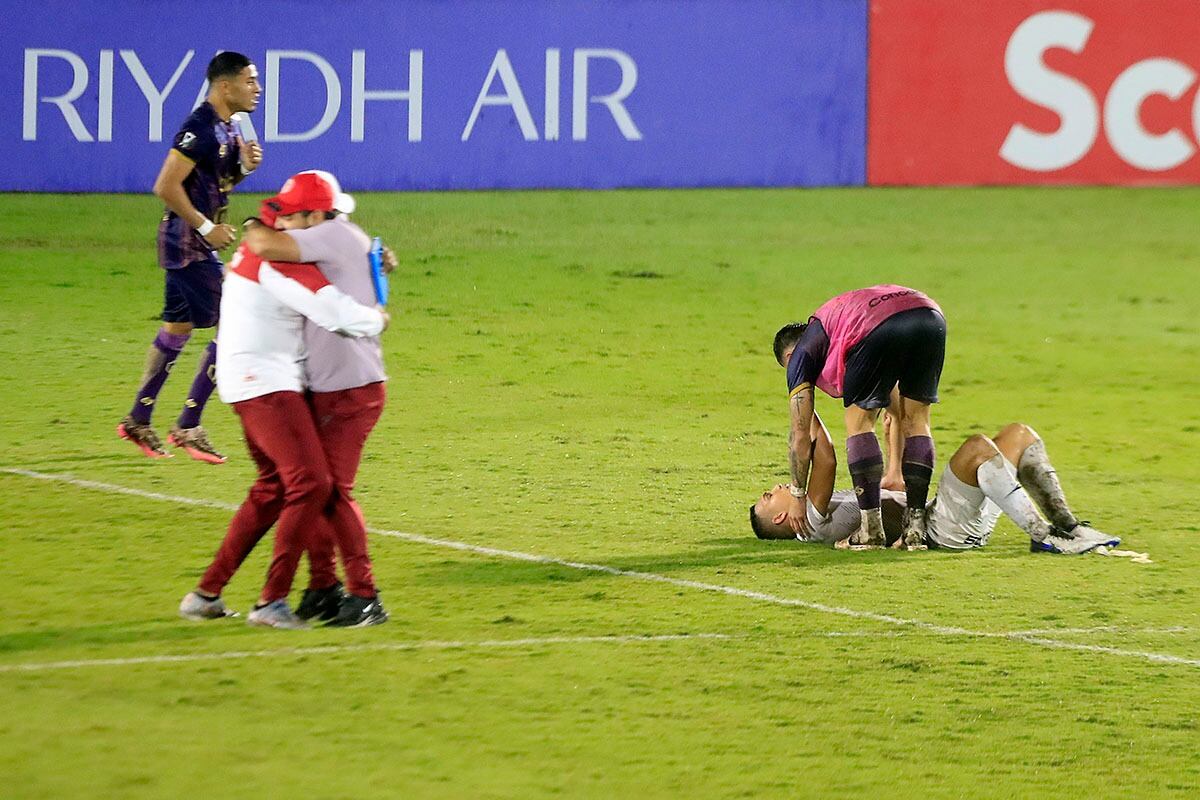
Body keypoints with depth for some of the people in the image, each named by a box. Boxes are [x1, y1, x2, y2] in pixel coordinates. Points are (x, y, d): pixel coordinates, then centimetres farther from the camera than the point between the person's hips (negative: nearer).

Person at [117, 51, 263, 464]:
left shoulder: (229, 127, 10)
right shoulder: (200, 128, -20)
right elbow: (166, 186, -23)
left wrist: (244, 167, 1)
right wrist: (207, 227, -20)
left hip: (197, 243, 10)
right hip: (188, 243, -10)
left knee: (177, 328, 17)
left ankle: (138, 420, 26)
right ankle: (188, 426, -6)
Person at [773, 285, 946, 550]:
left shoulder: (800, 353, 26)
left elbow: (799, 433, 24)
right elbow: (896, 410, 47)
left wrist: (798, 496, 34)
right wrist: (894, 473, 51)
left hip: (881, 329, -6)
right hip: (931, 317, 6)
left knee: (858, 421, 12)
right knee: (916, 423, 18)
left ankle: (872, 529, 7)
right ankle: (915, 527, 12)